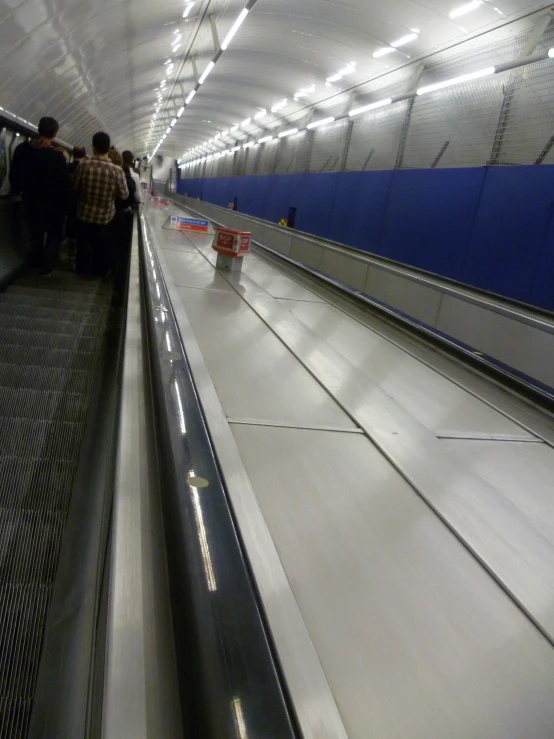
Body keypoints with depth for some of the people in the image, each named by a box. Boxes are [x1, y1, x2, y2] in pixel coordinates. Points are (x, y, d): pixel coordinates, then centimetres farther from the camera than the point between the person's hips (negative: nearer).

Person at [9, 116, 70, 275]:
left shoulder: (22, 149, -8)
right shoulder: (57, 157, -24)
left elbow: (14, 175, 3)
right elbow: (64, 185, -21)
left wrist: (17, 191, 20)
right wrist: (65, 207, -8)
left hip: (31, 202, 5)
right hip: (52, 205, -4)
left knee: (35, 234, 22)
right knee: (54, 235, 15)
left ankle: (38, 264, 37)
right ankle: (46, 268, 16)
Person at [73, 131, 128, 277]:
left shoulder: (83, 166, -18)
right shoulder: (117, 171, -23)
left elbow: (74, 188, -4)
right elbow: (124, 195, -10)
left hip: (84, 214, 1)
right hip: (105, 217, -1)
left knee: (84, 243, 23)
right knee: (102, 247, 20)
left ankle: (82, 268, 38)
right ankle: (100, 271, 35)